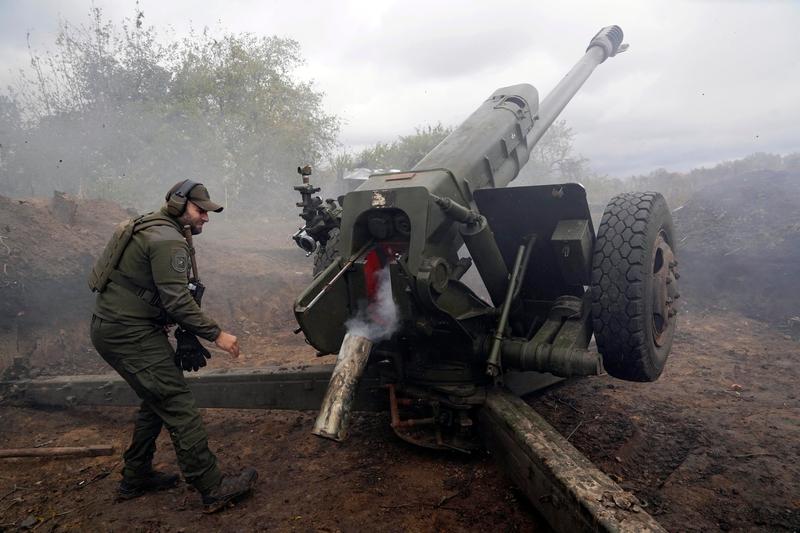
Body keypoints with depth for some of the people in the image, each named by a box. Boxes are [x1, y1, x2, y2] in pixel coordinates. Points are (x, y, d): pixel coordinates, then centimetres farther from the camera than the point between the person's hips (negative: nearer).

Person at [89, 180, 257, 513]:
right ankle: (213, 489, -6)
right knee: (178, 406, -10)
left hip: (110, 327, 11)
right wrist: (216, 334, -20)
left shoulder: (149, 228, 17)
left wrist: (162, 320, 18)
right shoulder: (169, 240, -16)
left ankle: (135, 479, 30)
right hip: (130, 335, -11)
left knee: (157, 401, 19)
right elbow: (177, 300, -24)